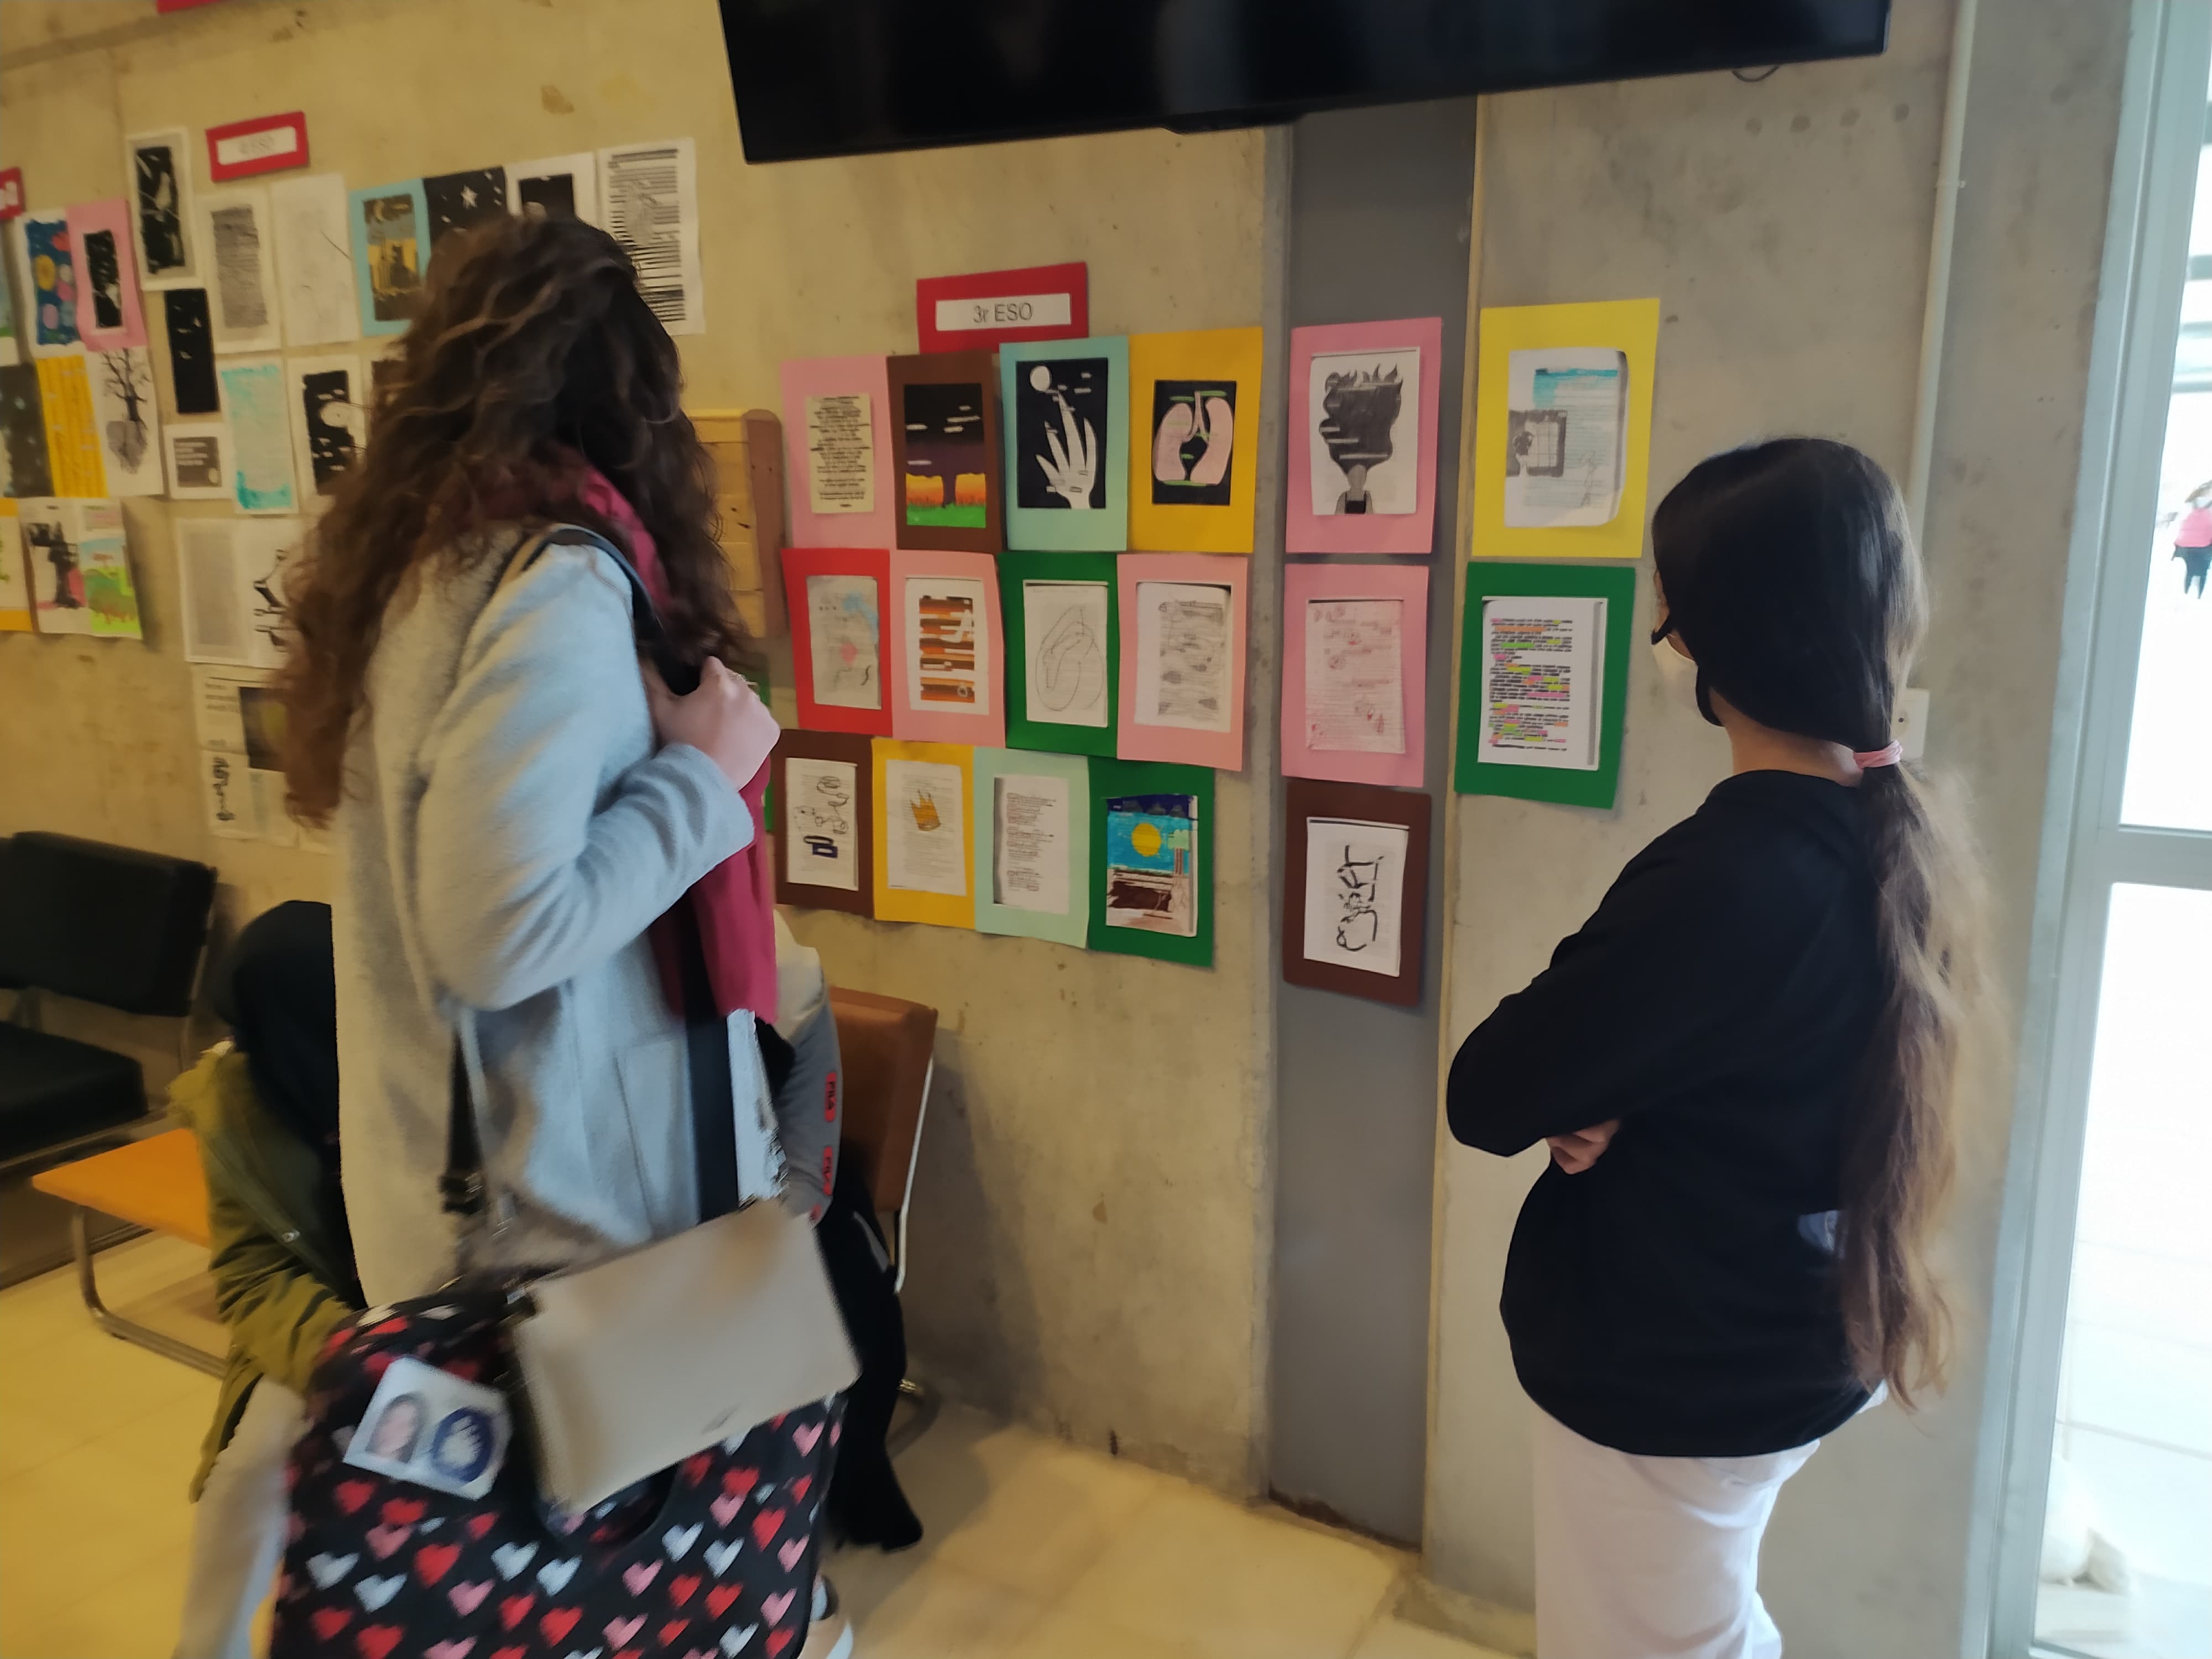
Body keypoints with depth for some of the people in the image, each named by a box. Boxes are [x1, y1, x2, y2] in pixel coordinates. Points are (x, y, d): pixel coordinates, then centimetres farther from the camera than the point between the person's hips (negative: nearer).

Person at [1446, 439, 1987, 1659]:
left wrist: (1576, 1094, -6)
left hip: (1668, 1380, -8)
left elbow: (1485, 1099, -24)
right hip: (1796, 1345, 8)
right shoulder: (1906, 836, -4)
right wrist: (1603, 1099, -13)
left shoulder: (1726, 879, -32)